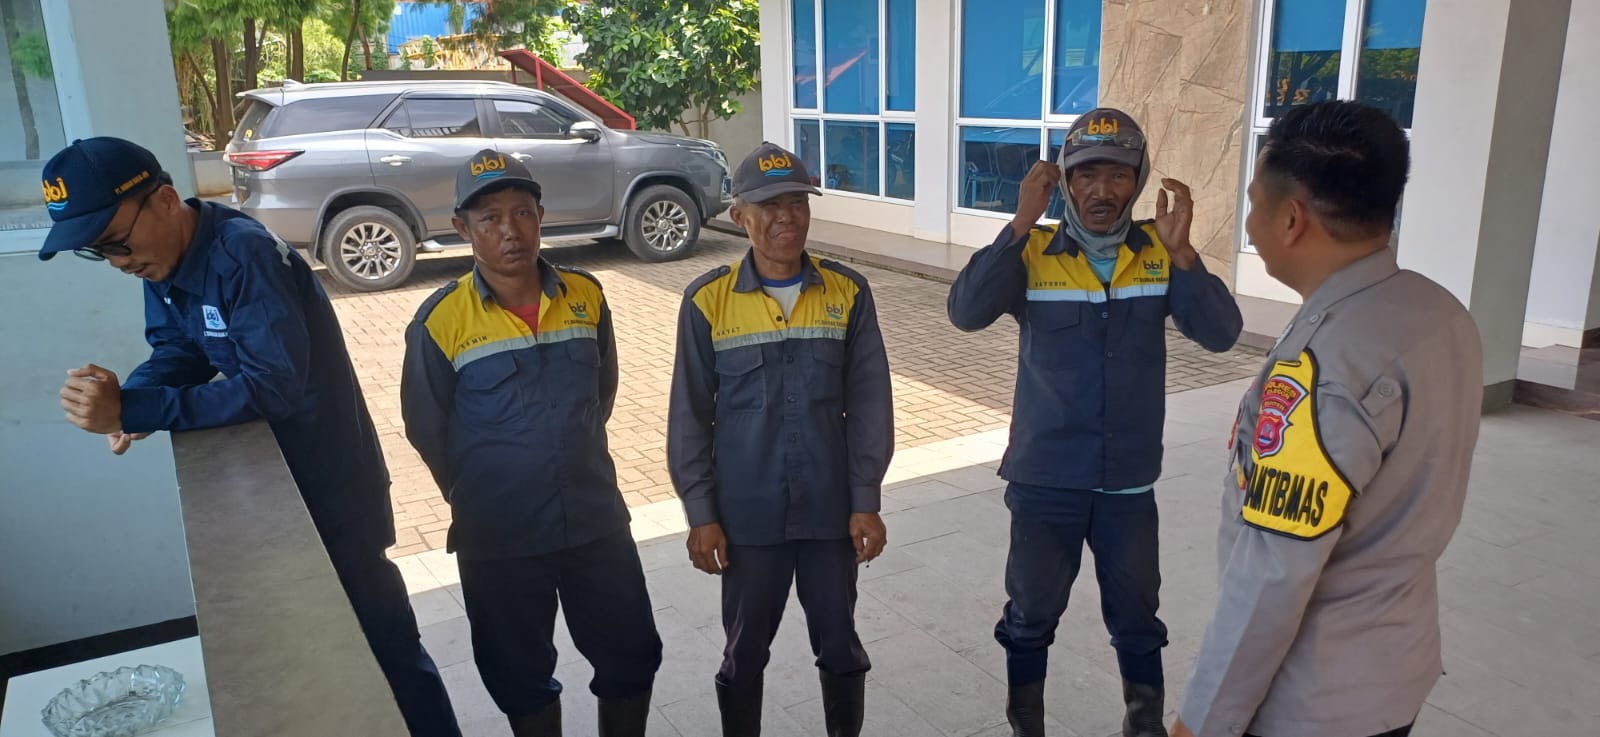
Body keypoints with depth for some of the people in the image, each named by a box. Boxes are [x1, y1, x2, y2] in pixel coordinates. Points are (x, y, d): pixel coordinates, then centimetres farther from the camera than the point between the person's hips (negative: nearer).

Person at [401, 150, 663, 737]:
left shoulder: (586, 297, -4)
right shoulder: (440, 321, -13)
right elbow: (427, 430, -1)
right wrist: (480, 498, 9)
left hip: (597, 521, 2)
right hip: (498, 540, -2)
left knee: (632, 658, 14)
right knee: (523, 680, 16)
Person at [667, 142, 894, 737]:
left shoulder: (848, 293, -3)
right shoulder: (707, 301, -7)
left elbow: (869, 403, -1)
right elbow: (690, 416, -3)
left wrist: (866, 502, -4)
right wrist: (700, 515, -4)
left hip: (831, 509, 1)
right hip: (747, 514, -1)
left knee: (839, 645, 15)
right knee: (745, 650, 15)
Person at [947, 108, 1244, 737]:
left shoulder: (1161, 254, -4)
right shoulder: (1033, 254, -10)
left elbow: (1221, 334, -15)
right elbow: (966, 312, -26)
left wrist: (1181, 251, -27)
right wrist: (1020, 224, -30)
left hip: (1128, 481, 2)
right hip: (1044, 479, -1)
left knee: (1137, 616, 18)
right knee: (1031, 615, 15)